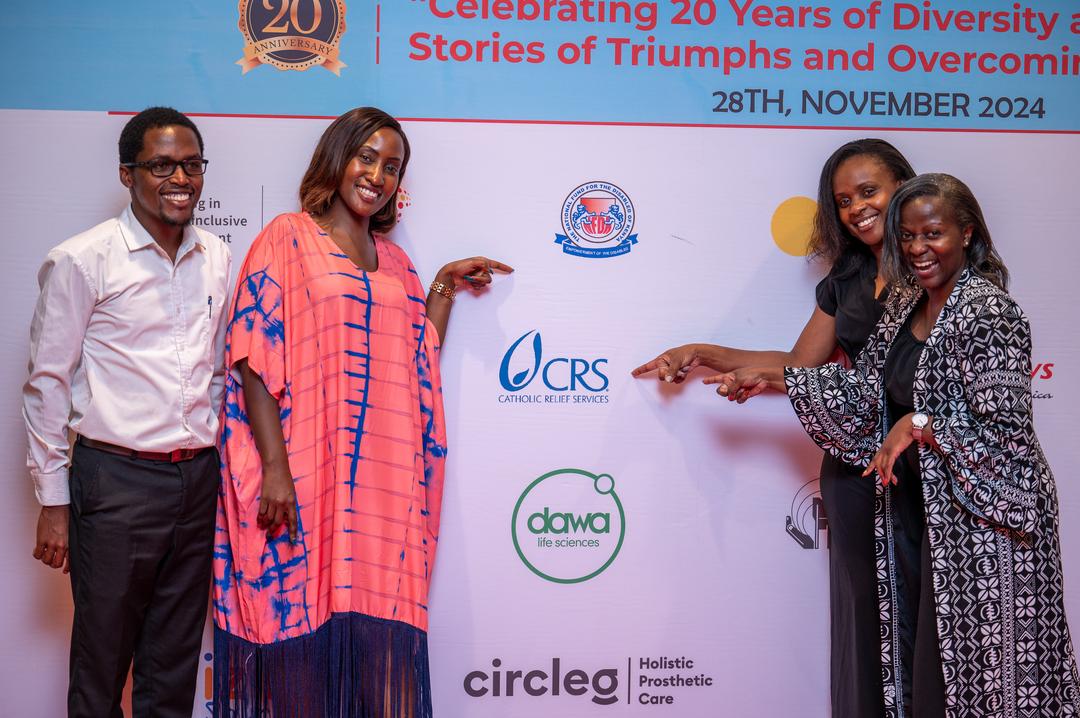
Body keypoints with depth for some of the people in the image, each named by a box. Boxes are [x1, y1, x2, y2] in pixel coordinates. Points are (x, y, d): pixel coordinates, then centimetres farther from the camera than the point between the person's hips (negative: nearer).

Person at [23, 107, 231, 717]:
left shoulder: (218, 259, 9)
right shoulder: (81, 261, -6)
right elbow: (48, 384, -4)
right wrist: (53, 500, -4)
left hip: (200, 481, 5)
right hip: (117, 481, -4)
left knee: (175, 666, 14)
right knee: (101, 660, 6)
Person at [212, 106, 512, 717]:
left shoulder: (393, 260, 17)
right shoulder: (288, 238, 1)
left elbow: (417, 364, 16)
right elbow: (255, 359, -8)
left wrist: (446, 287, 13)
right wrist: (274, 465, -15)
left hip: (383, 479, 5)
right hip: (304, 476, -5)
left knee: (375, 631, 3)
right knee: (303, 618, 0)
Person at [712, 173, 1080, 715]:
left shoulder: (987, 311, -16)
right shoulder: (904, 304, 8)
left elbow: (1004, 425, -21)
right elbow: (863, 387, 11)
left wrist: (920, 422, -21)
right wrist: (773, 380, 9)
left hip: (980, 512, -7)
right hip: (912, 503, 8)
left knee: (971, 658, 2)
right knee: (916, 646, 14)